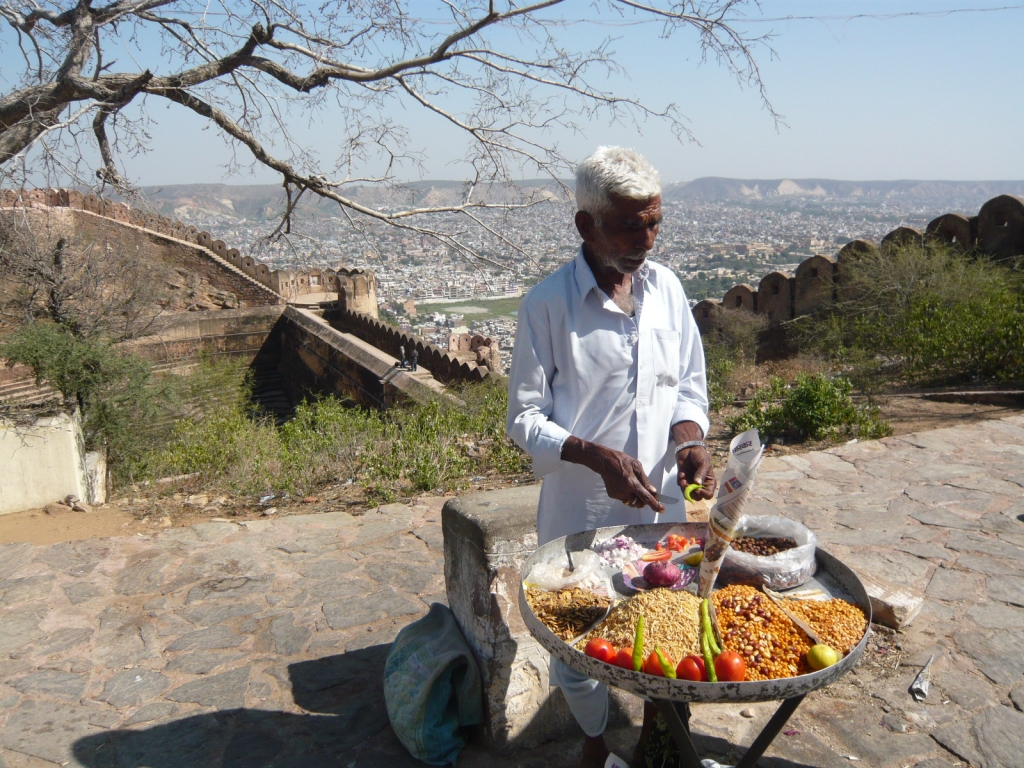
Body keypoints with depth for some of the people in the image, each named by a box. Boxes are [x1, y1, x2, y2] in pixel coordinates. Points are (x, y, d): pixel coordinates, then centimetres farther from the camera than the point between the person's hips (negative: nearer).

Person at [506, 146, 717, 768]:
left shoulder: (665, 286, 0)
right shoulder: (549, 304, -14)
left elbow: (690, 382, 9)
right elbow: (525, 418, -10)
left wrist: (691, 439, -11)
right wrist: (596, 456, -25)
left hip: (662, 502, 4)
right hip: (581, 511, -4)